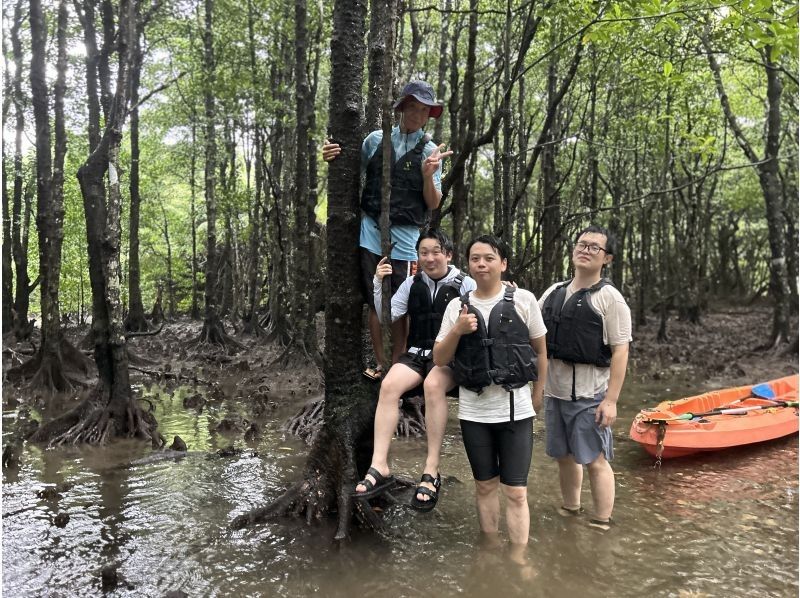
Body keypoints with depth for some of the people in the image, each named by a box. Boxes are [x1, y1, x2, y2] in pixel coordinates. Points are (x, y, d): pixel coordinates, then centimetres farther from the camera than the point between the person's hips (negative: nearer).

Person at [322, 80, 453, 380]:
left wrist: (428, 175, -18)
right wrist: (332, 158, -2)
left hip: (404, 239, -1)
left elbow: (434, 204, 1)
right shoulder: (376, 139, 8)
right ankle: (380, 366, 14)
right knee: (375, 305, 4)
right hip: (371, 234, 2)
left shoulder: (430, 151, 4)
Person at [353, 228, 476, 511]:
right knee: (389, 385, -26)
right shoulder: (412, 283, 11)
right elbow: (387, 317, 8)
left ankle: (431, 471, -30)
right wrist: (378, 285, -3)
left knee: (433, 384, -36)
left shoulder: (465, 284, 0)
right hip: (417, 353, 3)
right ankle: (379, 466, -25)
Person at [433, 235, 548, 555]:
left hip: (515, 409, -2)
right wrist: (457, 330, -14)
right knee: (485, 485, 16)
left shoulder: (524, 299, -3)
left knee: (516, 492, 0)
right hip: (474, 411, 3)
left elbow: (540, 351, 7)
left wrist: (538, 394, 8)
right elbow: (439, 359, 3)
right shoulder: (457, 306, 3)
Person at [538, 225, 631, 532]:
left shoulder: (609, 297, -8)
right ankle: (570, 510, 37)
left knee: (594, 460, 0)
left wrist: (611, 400, -17)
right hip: (554, 390, 6)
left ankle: (601, 525, 14)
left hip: (589, 395, -6)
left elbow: (620, 351, -12)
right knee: (564, 455, 17)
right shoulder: (554, 292, 9)